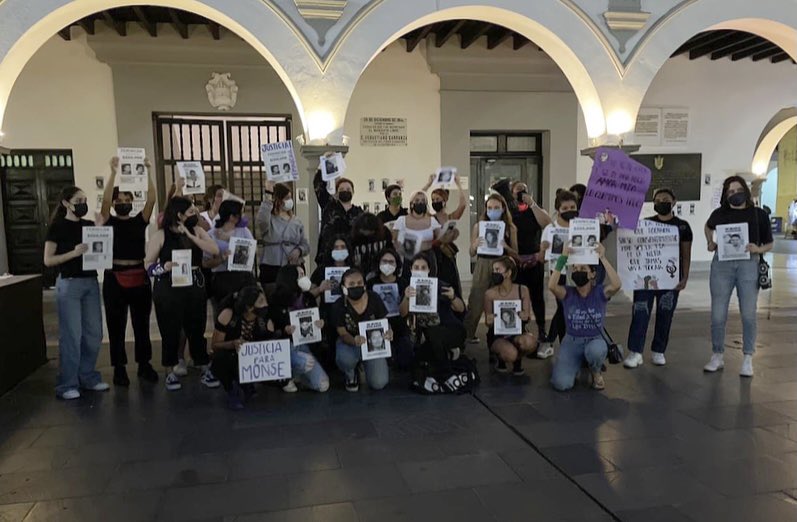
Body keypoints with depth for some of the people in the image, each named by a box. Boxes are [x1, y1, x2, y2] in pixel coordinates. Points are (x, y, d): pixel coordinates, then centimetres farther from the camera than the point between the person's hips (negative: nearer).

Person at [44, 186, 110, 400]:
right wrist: (74, 253, -19)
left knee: (94, 333, 8)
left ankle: (88, 377, 21)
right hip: (69, 284, -5)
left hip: (91, 282, 6)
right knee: (71, 335, -4)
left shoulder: (89, 225, 11)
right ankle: (67, 384, 6)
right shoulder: (57, 227, -3)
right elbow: (48, 260, -7)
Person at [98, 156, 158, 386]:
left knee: (142, 324, 9)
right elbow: (105, 199, -15)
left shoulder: (140, 220, 7)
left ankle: (144, 364, 21)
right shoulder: (108, 221, 3)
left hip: (139, 277, 2)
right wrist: (113, 172, -25)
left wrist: (147, 172, -15)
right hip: (115, 278, -2)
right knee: (116, 326, 5)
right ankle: (119, 368, 14)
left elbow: (151, 199, -6)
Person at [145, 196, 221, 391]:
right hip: (168, 288, -3)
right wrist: (164, 267, -21)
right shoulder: (160, 235, -2)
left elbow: (215, 250, -7)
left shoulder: (197, 230, 8)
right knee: (170, 331, 4)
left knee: (197, 329, 8)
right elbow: (148, 265, -1)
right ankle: (170, 372, 18)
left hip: (195, 285, 3)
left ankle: (205, 370, 17)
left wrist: (190, 235, -10)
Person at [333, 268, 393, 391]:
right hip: (349, 342, -1)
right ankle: (351, 375, 3)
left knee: (379, 383, -13)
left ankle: (365, 364, 25)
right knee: (344, 359, -39)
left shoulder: (374, 299, -12)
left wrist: (388, 333, -28)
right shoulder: (340, 305, -16)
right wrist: (354, 341, -39)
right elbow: (343, 333, -14)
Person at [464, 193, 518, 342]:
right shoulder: (478, 226, 3)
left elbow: (515, 254, 5)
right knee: (476, 302, -1)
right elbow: (472, 253, 7)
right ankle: (467, 334, 9)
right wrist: (475, 245, -15)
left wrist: (505, 246, -14)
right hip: (482, 267, 0)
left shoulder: (510, 228, 3)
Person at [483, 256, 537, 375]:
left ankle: (517, 359, 4)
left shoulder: (523, 290, -6)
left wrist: (524, 316, -26)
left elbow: (527, 317, -2)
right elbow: (488, 322, -2)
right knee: (510, 354, -34)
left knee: (530, 342, -34)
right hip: (497, 335, -2)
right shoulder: (490, 294, -10)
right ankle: (500, 358, 7)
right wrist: (489, 321, -26)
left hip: (517, 333, 2)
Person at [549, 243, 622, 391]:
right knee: (561, 384, -19)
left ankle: (596, 373, -1)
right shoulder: (567, 293, -6)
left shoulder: (600, 292, -7)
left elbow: (617, 285, -29)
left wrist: (603, 259, -28)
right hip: (572, 342, 1)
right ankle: (576, 364, 18)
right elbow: (551, 286, -29)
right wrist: (563, 258, -26)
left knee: (596, 351, -40)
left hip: (595, 340, -1)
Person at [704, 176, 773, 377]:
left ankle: (747, 360, 15)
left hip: (749, 265, -1)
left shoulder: (758, 214, 3)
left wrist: (758, 249, -13)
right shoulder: (720, 213, 6)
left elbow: (769, 244, 8)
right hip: (722, 264, 1)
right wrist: (710, 243, 13)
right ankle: (717, 356, 17)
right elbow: (708, 227, 29)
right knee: (718, 315, 2)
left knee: (748, 315, 2)